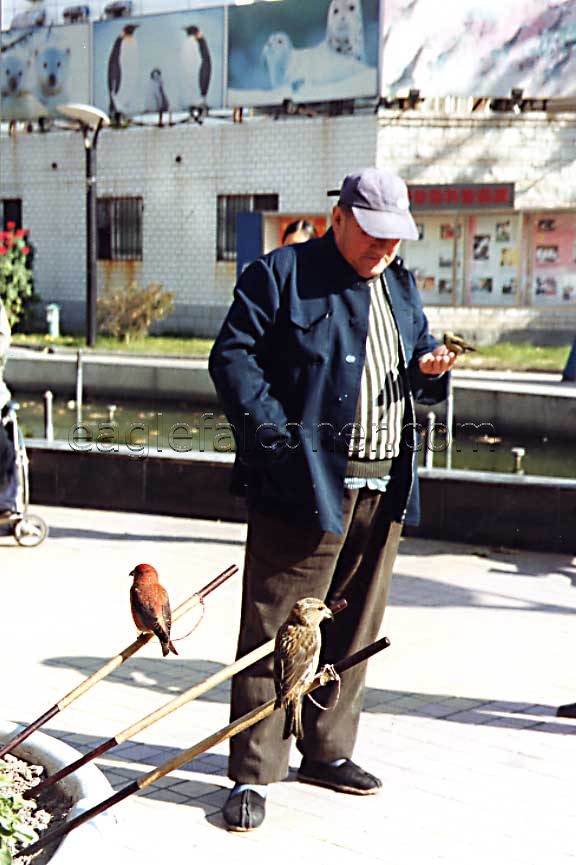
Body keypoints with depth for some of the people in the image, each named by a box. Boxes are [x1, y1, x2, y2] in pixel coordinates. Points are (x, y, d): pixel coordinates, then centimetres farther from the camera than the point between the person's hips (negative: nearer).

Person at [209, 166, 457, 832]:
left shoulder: (402, 286, 19)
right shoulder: (281, 275, -2)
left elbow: (418, 361, 25)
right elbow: (232, 356, -8)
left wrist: (428, 369, 0)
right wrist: (277, 435, -18)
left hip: (383, 489, 7)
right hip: (306, 484, -7)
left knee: (354, 628, 14)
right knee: (276, 628, -4)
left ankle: (327, 752, 29)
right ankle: (252, 774, 4)